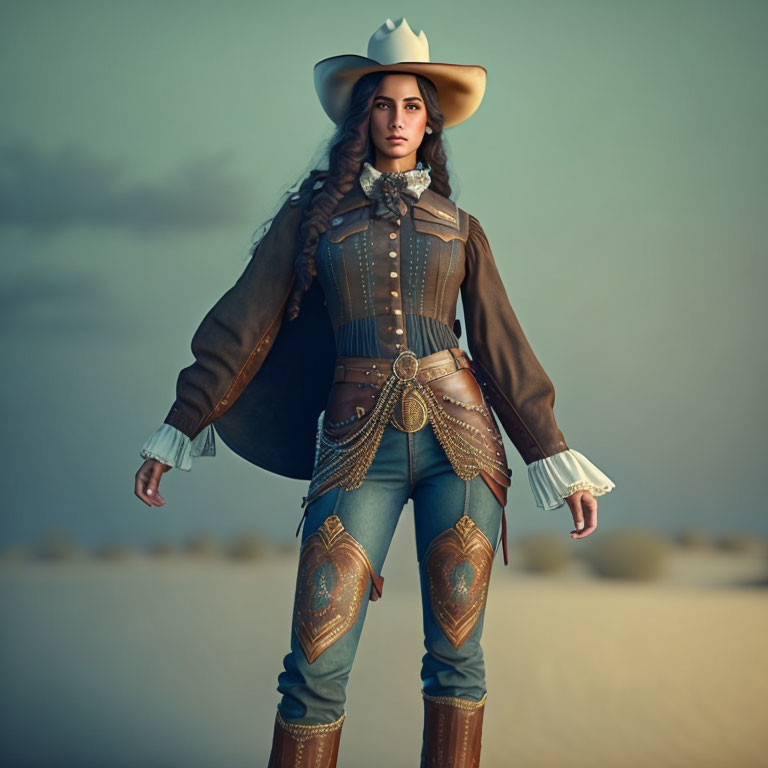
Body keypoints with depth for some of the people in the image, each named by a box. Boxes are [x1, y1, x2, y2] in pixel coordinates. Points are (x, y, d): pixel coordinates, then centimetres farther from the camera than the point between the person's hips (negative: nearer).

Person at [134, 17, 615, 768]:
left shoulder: (459, 228, 13)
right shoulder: (311, 214, 10)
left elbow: (503, 350, 12)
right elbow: (243, 328, 10)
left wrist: (560, 466, 8)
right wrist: (177, 432, 8)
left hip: (459, 437, 1)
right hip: (358, 449, -1)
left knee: (457, 654, 0)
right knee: (317, 663, -8)